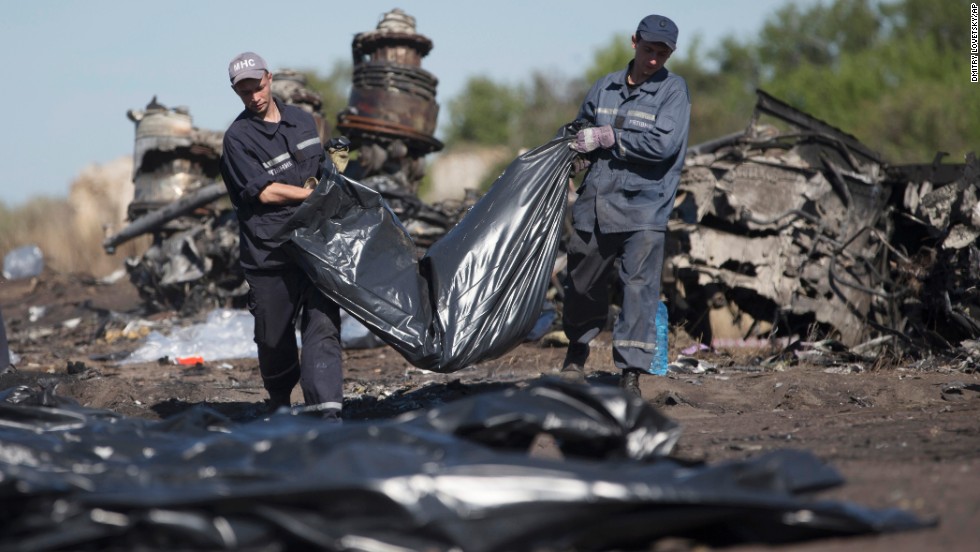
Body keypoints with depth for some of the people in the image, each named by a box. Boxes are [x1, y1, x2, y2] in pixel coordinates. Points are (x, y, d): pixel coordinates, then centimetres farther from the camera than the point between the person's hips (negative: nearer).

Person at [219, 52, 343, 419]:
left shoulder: (303, 121, 13)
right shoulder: (238, 138, -5)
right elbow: (265, 192, -12)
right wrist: (315, 194, -7)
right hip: (268, 252, -3)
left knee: (322, 325, -12)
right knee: (274, 337, 8)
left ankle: (326, 409, -19)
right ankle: (279, 401, 34)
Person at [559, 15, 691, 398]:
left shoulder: (673, 91, -4)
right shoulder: (605, 87, 11)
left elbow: (663, 143, -17)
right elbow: (581, 129, 24)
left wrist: (605, 138, -13)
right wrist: (580, 153, 0)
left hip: (643, 209, -4)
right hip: (594, 204, 5)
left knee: (640, 287, -11)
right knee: (583, 284, 15)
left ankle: (631, 374, -8)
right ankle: (576, 356, 35)